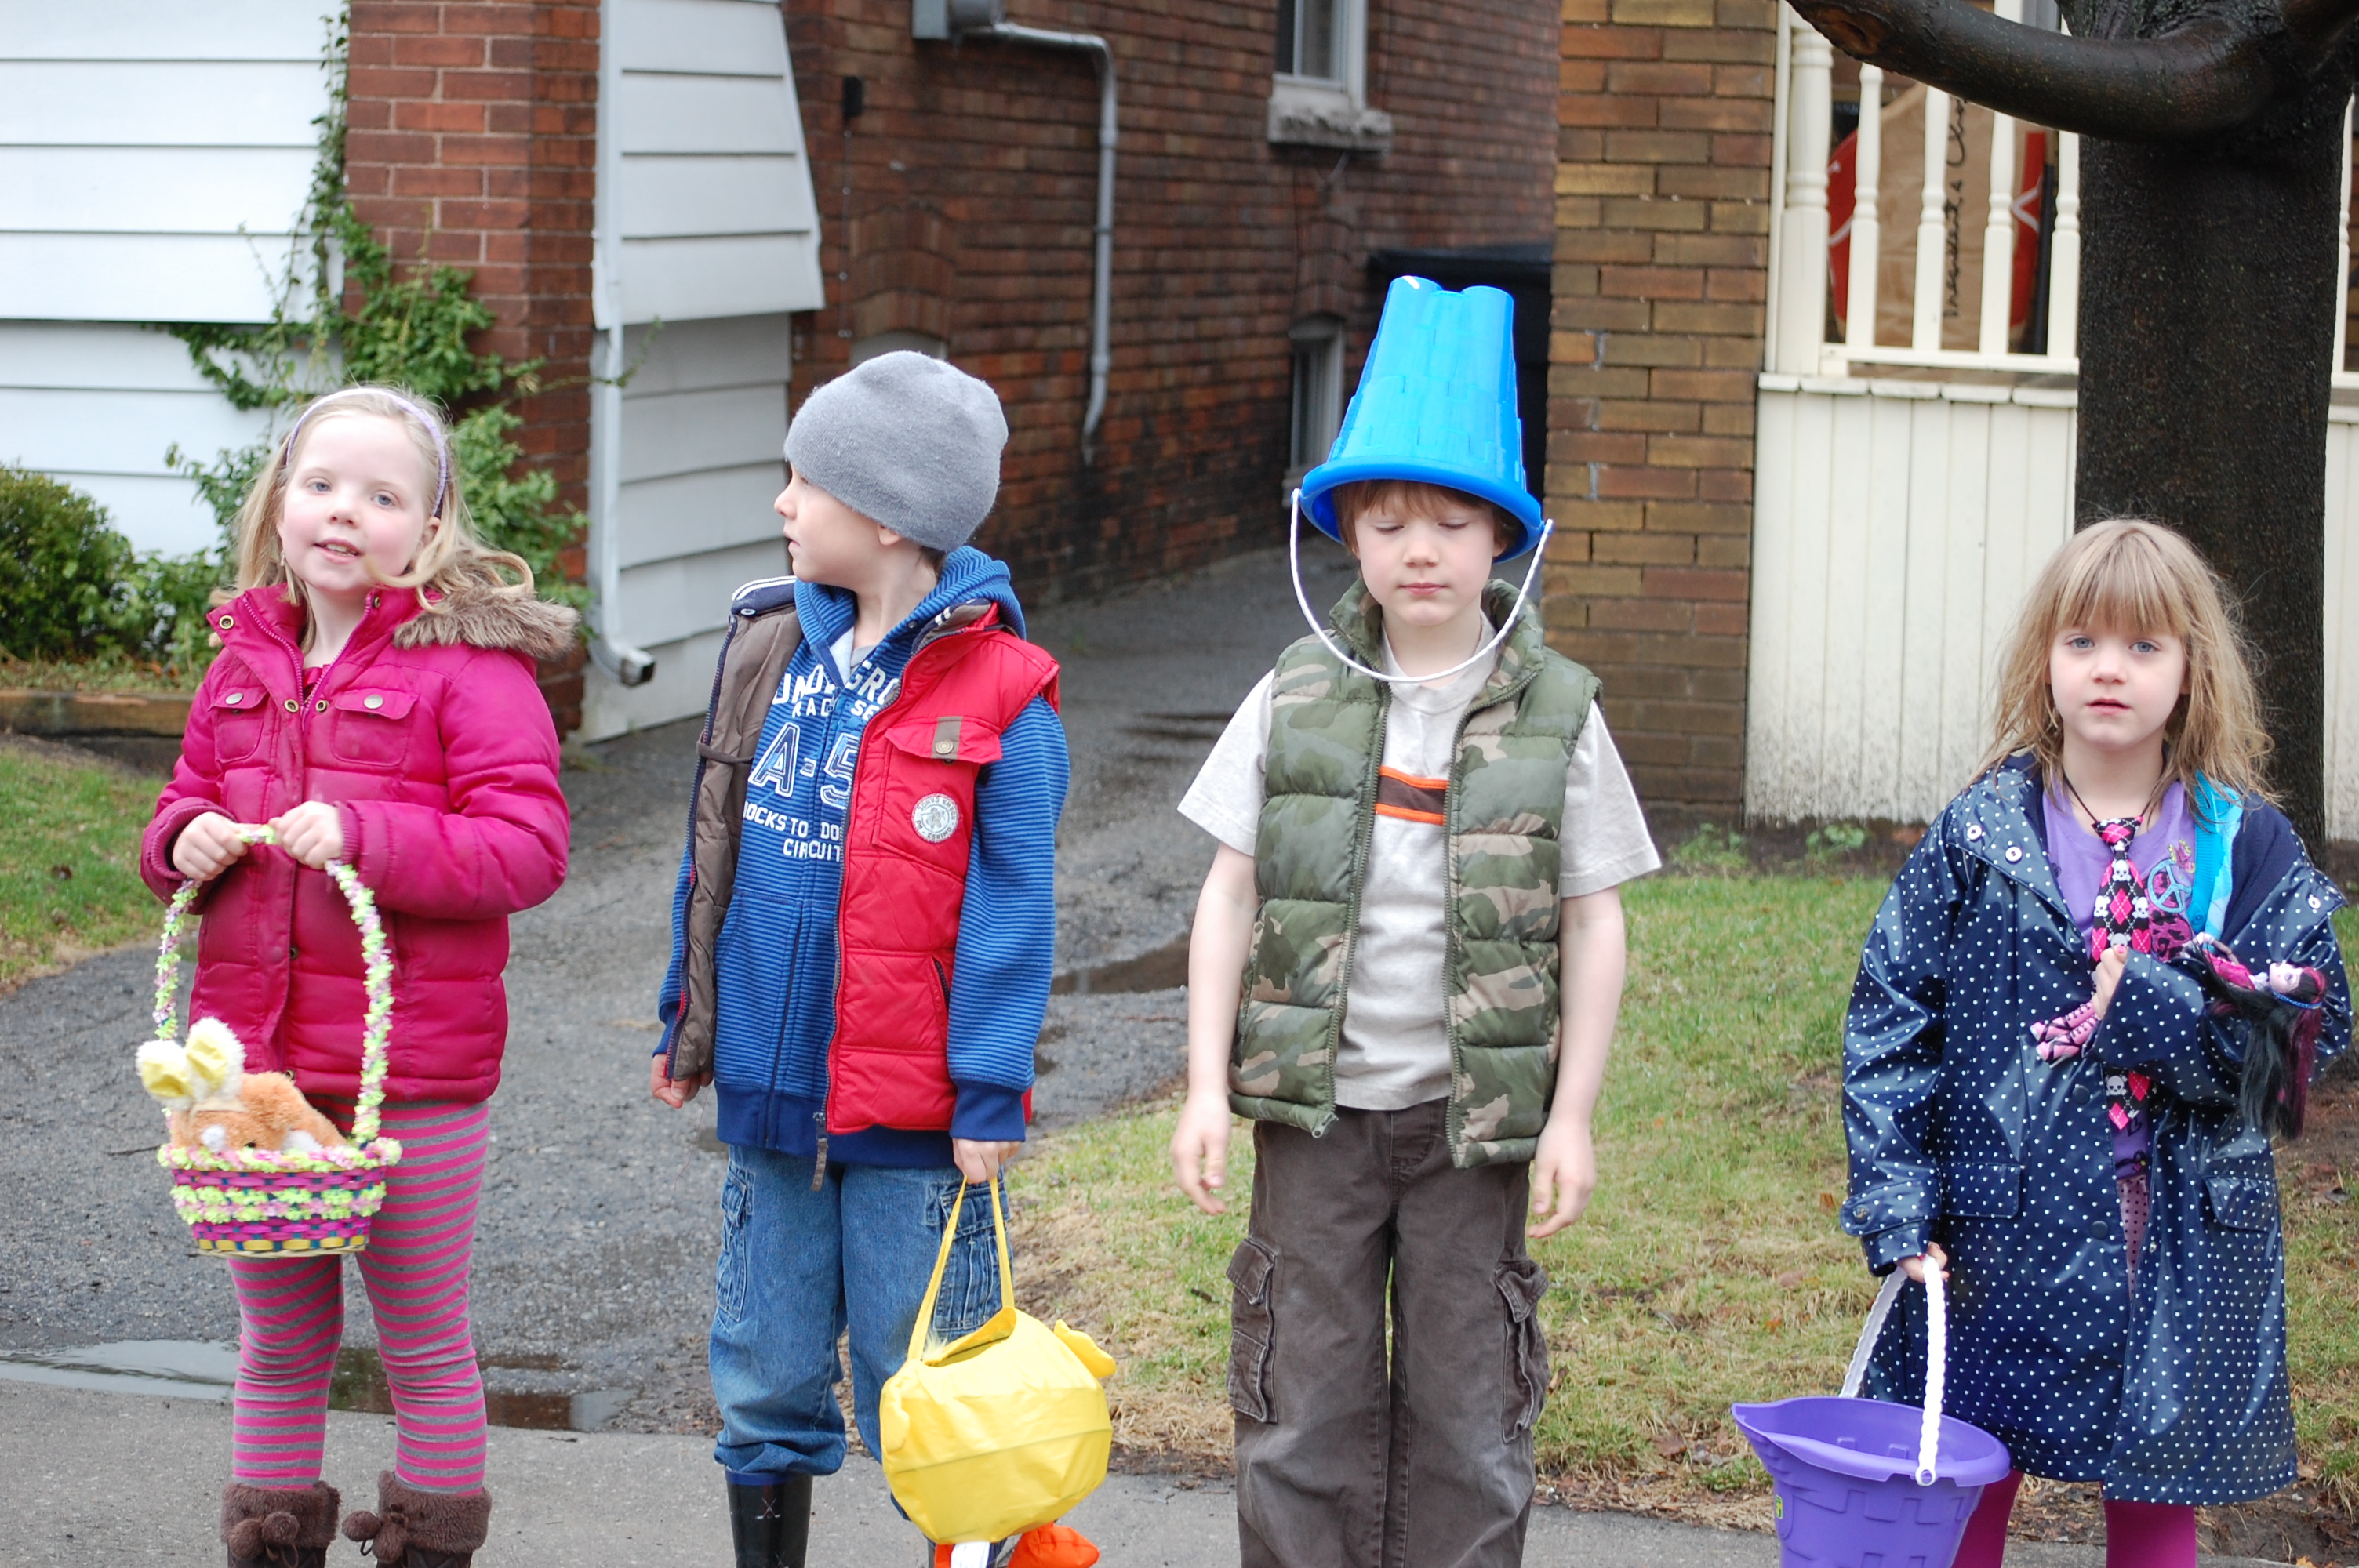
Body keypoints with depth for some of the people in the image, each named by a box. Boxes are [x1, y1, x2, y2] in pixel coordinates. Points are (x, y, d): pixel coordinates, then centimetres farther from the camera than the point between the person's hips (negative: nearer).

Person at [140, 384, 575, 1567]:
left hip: (411, 1070, -5)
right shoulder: (245, 659, 9)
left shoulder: (471, 664, -10)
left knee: (424, 1343, 10)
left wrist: (365, 837, -26)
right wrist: (182, 840, -3)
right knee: (277, 1342, 17)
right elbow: (187, 798, 21)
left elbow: (529, 848, -16)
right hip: (249, 1058, 5)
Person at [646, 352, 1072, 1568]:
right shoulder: (770, 645, 6)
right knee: (765, 1384, 15)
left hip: (912, 1116, -6)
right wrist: (691, 1021, 17)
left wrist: (989, 1092, -14)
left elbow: (1012, 906, -11)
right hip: (772, 1094, 6)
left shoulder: (996, 691, -12)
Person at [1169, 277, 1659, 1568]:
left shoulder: (1555, 714, -2)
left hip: (1474, 1117, -1)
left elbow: (1592, 925, 1)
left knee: (1466, 1413, 7)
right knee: (1303, 1405, 6)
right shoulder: (1297, 698, 0)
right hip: (1317, 1106, 1)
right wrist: (1208, 1087, -3)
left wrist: (1571, 1117, -3)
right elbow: (1229, 896, 3)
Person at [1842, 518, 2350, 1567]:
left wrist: (2145, 1008, -20)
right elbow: (1887, 1027, -2)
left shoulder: (2248, 848, 1)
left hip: (2181, 1243, 1)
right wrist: (1897, 1205, -11)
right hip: (2004, 1234, -1)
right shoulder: (1979, 839, -1)